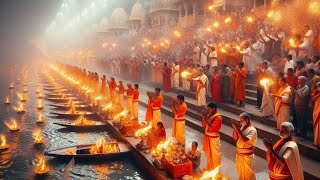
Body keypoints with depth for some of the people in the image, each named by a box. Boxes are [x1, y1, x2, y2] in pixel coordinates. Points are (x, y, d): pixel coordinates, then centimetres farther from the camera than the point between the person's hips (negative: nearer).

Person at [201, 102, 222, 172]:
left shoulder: (218, 117, -18)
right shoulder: (209, 115, 6)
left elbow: (212, 127, -26)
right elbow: (204, 125, 8)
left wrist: (206, 119, -25)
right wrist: (204, 118, -8)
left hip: (214, 138, -8)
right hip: (207, 137, 8)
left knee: (215, 154, 3)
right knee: (208, 153, 18)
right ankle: (209, 168, 33)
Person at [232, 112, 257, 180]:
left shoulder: (252, 130, -21)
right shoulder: (241, 126, 0)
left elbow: (245, 140, -33)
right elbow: (235, 138, 2)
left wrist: (237, 129, -33)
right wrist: (235, 128, -13)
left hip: (247, 156, -7)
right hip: (239, 154, 7)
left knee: (248, 174, 9)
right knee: (240, 172, 23)